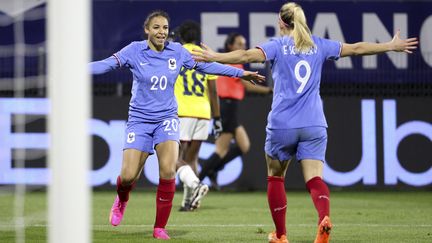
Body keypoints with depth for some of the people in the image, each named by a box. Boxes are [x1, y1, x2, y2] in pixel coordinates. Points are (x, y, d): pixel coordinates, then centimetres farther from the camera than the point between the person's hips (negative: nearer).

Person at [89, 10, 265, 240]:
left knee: (168, 171, -19)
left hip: (167, 119, 1)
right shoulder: (135, 50, -8)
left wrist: (241, 72, 8)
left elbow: (206, 66, 8)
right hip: (139, 119, -1)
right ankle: (122, 199, 32)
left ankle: (160, 227, -6)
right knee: (128, 176, -7)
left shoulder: (177, 51, -1)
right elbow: (107, 64, -18)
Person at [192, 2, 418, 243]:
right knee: (315, 179, -5)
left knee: (276, 177, 16)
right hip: (314, 125, 2)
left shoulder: (278, 45, 0)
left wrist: (215, 57, -18)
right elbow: (356, 48, 17)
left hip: (282, 124, -2)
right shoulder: (318, 45, 9)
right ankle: (324, 217, -34)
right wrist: (392, 46, 28)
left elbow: (248, 55, -17)